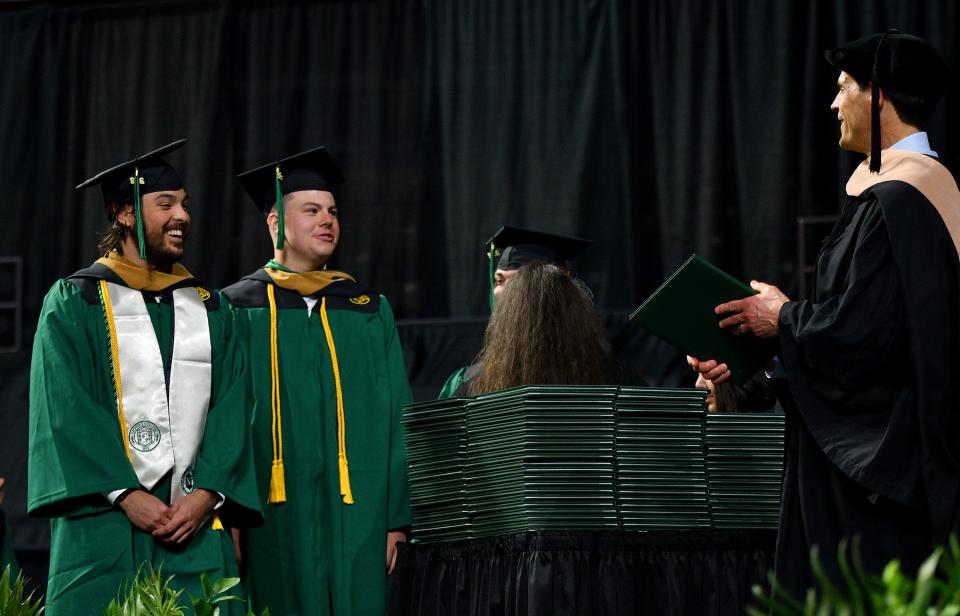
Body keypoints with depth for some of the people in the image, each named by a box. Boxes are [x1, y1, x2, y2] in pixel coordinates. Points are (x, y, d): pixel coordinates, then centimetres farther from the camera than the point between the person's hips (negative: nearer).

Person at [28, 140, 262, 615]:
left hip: (197, 525, 3)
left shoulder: (209, 309, 15)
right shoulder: (74, 303, 4)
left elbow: (230, 411, 6)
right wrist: (125, 494, -16)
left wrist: (208, 493, -9)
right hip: (104, 526, -3)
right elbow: (65, 411, -6)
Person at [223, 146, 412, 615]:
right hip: (273, 521, -2)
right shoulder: (238, 310, 3)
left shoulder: (369, 312, 12)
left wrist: (397, 518, 1)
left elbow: (394, 419, 9)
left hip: (356, 519, 3)